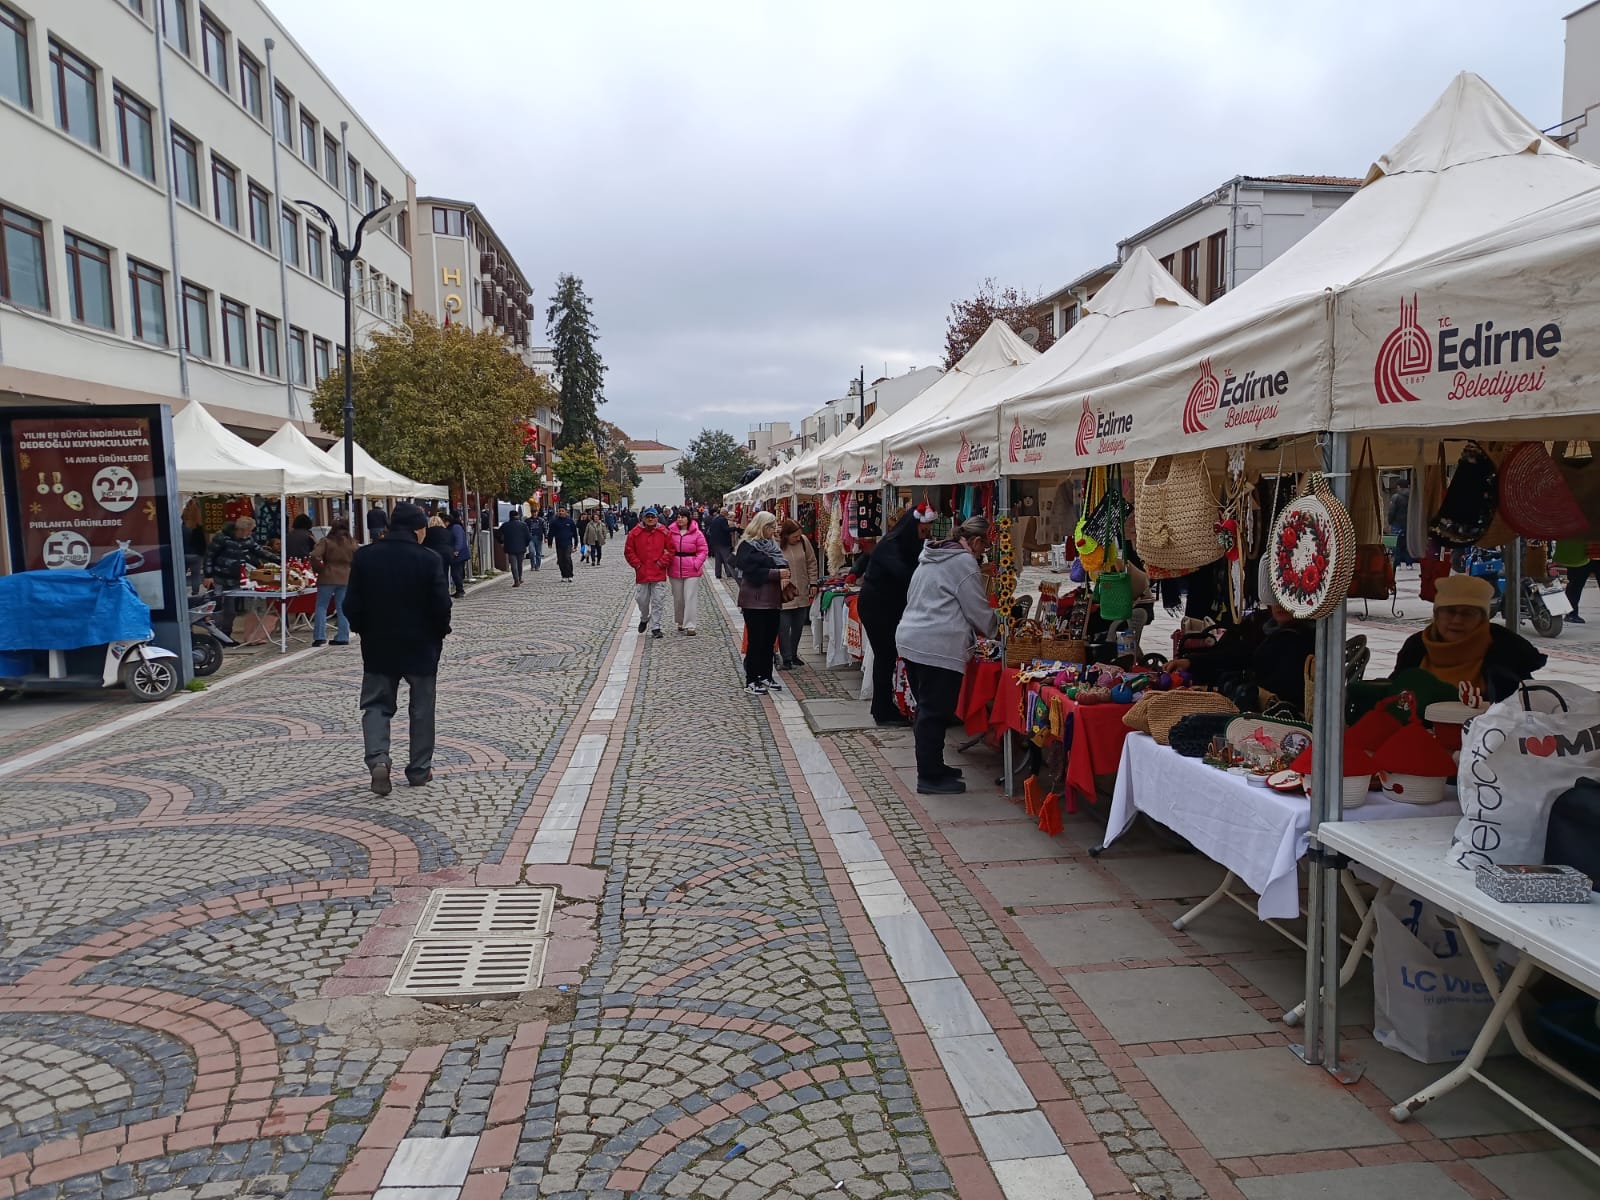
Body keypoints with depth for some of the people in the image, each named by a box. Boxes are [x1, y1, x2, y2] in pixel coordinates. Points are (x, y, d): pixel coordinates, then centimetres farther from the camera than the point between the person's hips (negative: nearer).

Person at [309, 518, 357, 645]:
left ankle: (319, 637, 1)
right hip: (345, 578, 3)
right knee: (342, 608, 8)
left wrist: (319, 568, -2)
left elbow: (315, 556, -17)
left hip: (328, 577, -3)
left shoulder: (326, 541, -6)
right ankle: (342, 637, 7)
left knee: (321, 607, 6)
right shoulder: (352, 542, 4)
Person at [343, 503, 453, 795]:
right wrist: (440, 631, 5)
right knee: (422, 708, 11)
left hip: (378, 644, 2)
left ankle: (377, 758, -11)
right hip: (421, 646, -2)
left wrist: (364, 630, 13)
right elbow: (441, 605, -14)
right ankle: (419, 769, 17)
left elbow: (351, 605, -3)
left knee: (376, 705, 11)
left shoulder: (364, 556, -4)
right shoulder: (429, 560, -13)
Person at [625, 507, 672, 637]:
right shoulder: (635, 533, 1)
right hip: (641, 573, 1)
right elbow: (628, 551, 4)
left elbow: (671, 549, 3)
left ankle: (655, 627, 5)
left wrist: (662, 562, -6)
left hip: (659, 573, -1)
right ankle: (644, 619, 38)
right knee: (642, 600, 10)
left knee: (658, 602, -2)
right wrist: (637, 564, -2)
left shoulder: (663, 532, 1)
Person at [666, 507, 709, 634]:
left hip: (692, 571, -3)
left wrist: (697, 564, -13)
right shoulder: (671, 532, 3)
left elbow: (703, 550, -3)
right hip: (675, 571, 3)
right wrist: (667, 561, -3)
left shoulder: (696, 533, -4)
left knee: (691, 598, -6)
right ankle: (680, 622, 28)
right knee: (678, 598, 13)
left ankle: (689, 625, -4)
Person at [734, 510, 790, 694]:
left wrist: (784, 574, 0)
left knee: (770, 639, 12)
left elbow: (781, 564, 23)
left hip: (772, 600, 8)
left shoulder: (772, 545, 16)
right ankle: (751, 681, 2)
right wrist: (777, 574, -19)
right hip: (755, 601, -8)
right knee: (756, 641, -5)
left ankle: (766, 676, 22)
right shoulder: (748, 547, -8)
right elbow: (752, 572, -18)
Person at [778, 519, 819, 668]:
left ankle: (793, 654, 29)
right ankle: (786, 659, 7)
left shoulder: (804, 541, -2)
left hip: (802, 594, 5)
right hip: (783, 594, -4)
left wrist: (813, 583, 7)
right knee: (784, 627, -2)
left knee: (798, 626, 14)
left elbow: (811, 563, 8)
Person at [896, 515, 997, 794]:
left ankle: (932, 767, 26)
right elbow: (979, 610, -6)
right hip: (938, 647, -10)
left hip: (911, 640, 10)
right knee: (935, 713, -2)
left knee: (928, 709, 17)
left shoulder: (932, 556, 19)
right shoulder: (964, 562, -9)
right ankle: (930, 778, 4)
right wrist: (996, 633, 14)